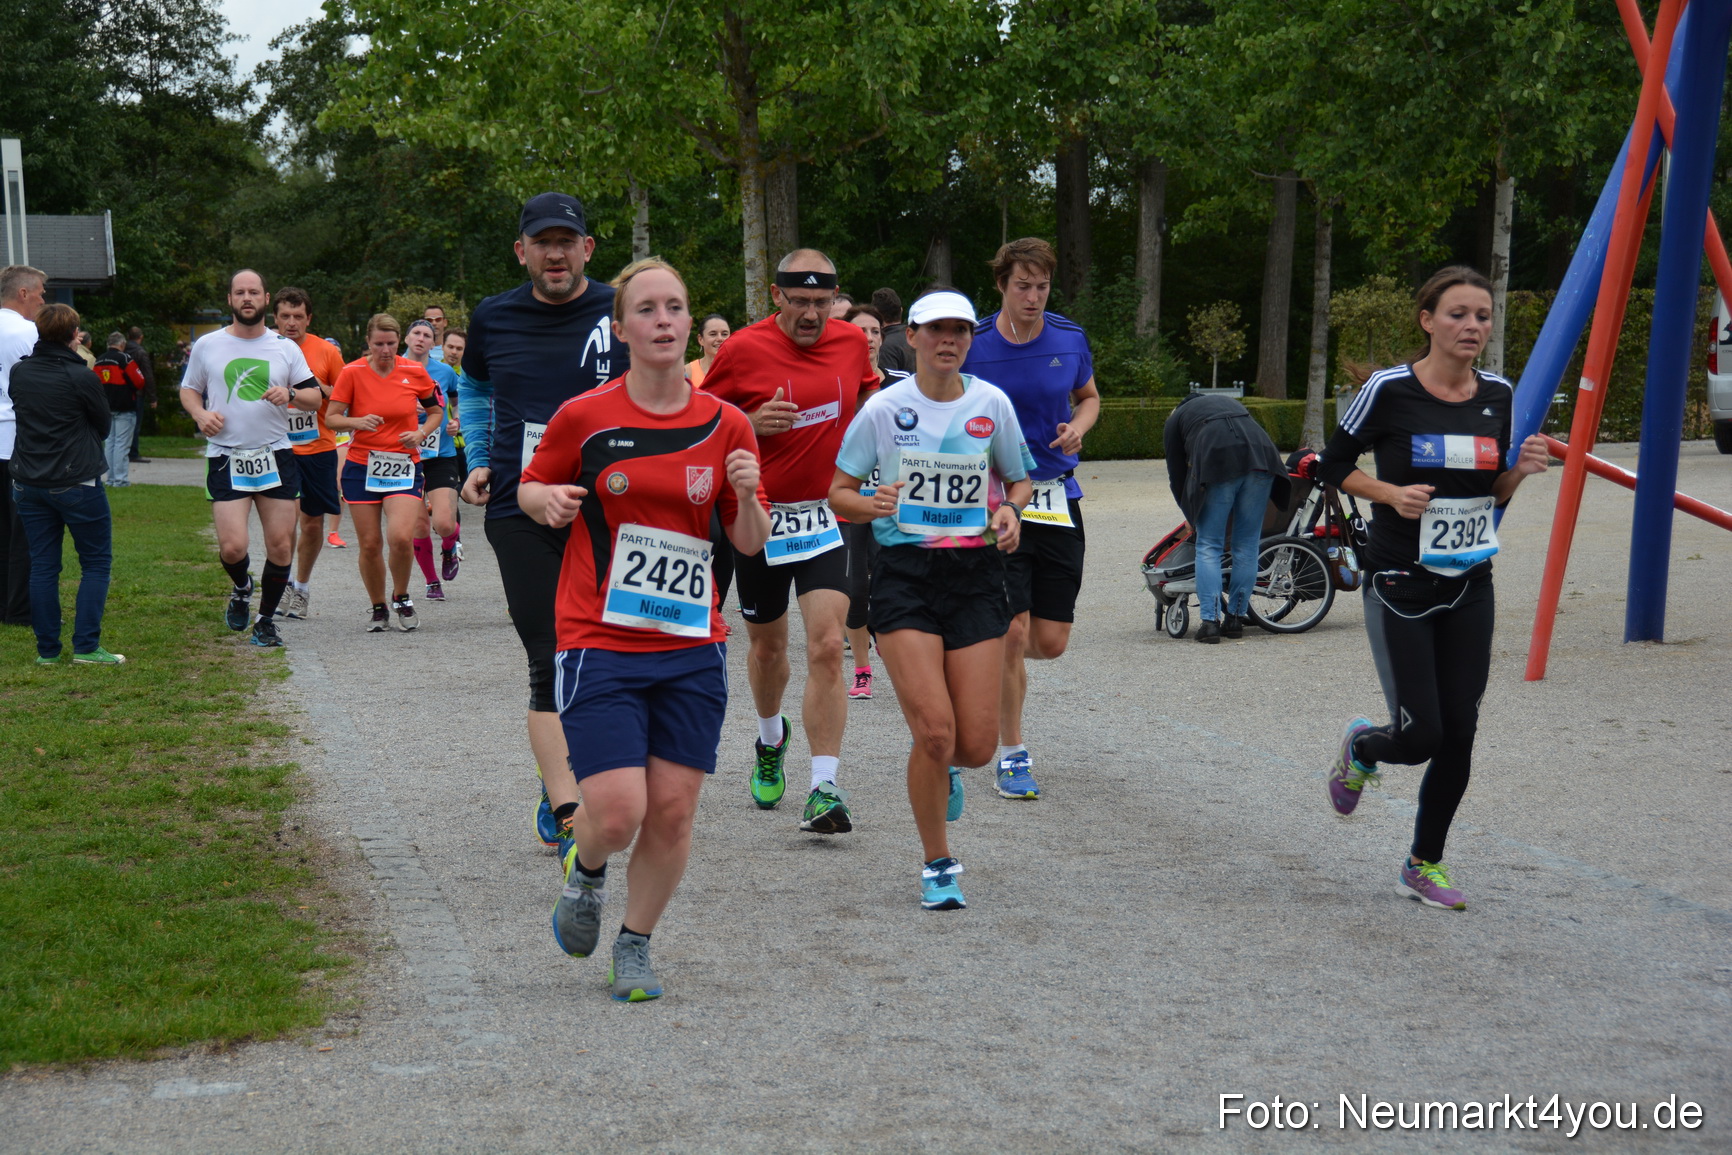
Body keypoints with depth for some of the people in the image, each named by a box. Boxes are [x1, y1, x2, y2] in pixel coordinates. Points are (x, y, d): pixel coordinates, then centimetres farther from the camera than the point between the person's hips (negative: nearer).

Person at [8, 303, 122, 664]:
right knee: (96, 563, 5)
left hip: (28, 483, 5)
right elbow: (103, 426, -1)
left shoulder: (18, 373, 2)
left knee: (43, 565, 9)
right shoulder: (81, 377, -13)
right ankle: (86, 646, -2)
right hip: (77, 482, -5)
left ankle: (47, 649, 10)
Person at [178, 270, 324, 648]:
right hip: (225, 459, -1)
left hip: (276, 457, 1)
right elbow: (188, 389, 17)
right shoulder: (207, 346, 6)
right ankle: (242, 588, 23)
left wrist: (291, 395, -12)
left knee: (281, 546, 0)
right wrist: (200, 414, -4)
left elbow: (316, 397, 10)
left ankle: (266, 620, 18)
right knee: (232, 547, -13)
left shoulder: (285, 348, 8)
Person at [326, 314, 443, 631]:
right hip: (362, 466, 0)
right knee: (369, 543, 2)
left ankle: (401, 598, 8)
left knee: (401, 537, -18)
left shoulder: (415, 372, 0)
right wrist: (359, 421, -21)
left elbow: (435, 411, 14)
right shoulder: (352, 372, -4)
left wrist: (421, 433, -5)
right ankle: (378, 607, 23)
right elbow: (331, 417, -2)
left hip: (405, 466, 0)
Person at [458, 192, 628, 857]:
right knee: (550, 663, -6)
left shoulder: (621, 315, -1)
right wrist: (477, 461, 12)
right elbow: (474, 390, 25)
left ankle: (558, 784, 26)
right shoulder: (492, 320, 6)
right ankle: (568, 808, -7)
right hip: (519, 510, 0)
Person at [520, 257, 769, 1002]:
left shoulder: (725, 426, 3)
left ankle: (635, 946, 24)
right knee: (617, 813, -12)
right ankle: (585, 872, 25)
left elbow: (750, 544, 8)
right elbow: (530, 487, 11)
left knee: (672, 812, 1)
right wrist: (549, 500, -12)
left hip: (692, 647, 3)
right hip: (599, 643, -3)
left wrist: (748, 497, -13)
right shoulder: (584, 417, -4)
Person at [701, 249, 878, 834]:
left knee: (827, 646, -13)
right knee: (767, 645, 15)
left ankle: (824, 789, -12)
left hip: (827, 516, 1)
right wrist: (752, 423, -19)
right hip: (759, 517, -1)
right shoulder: (743, 350, -9)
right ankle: (771, 739, 46)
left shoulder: (852, 341, 1)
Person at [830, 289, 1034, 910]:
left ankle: (944, 771, 38)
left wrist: (1010, 510, -6)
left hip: (977, 573, 2)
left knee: (976, 743, -3)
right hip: (905, 573, -2)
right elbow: (839, 492, 4)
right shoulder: (883, 409, -2)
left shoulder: (992, 404, 3)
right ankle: (937, 865, 10)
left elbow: (1019, 480, 16)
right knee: (934, 731, -12)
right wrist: (872, 505, -17)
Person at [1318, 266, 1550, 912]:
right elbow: (1333, 465, -2)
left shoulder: (1498, 396, 3)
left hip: (1470, 588, 5)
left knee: (1458, 737, 4)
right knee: (1419, 736, -8)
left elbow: (1494, 495, 12)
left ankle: (1424, 866, 22)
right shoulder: (1390, 390, -11)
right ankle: (1360, 748, 28)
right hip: (1400, 586, -5)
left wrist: (1521, 470, -9)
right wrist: (1390, 493, -18)